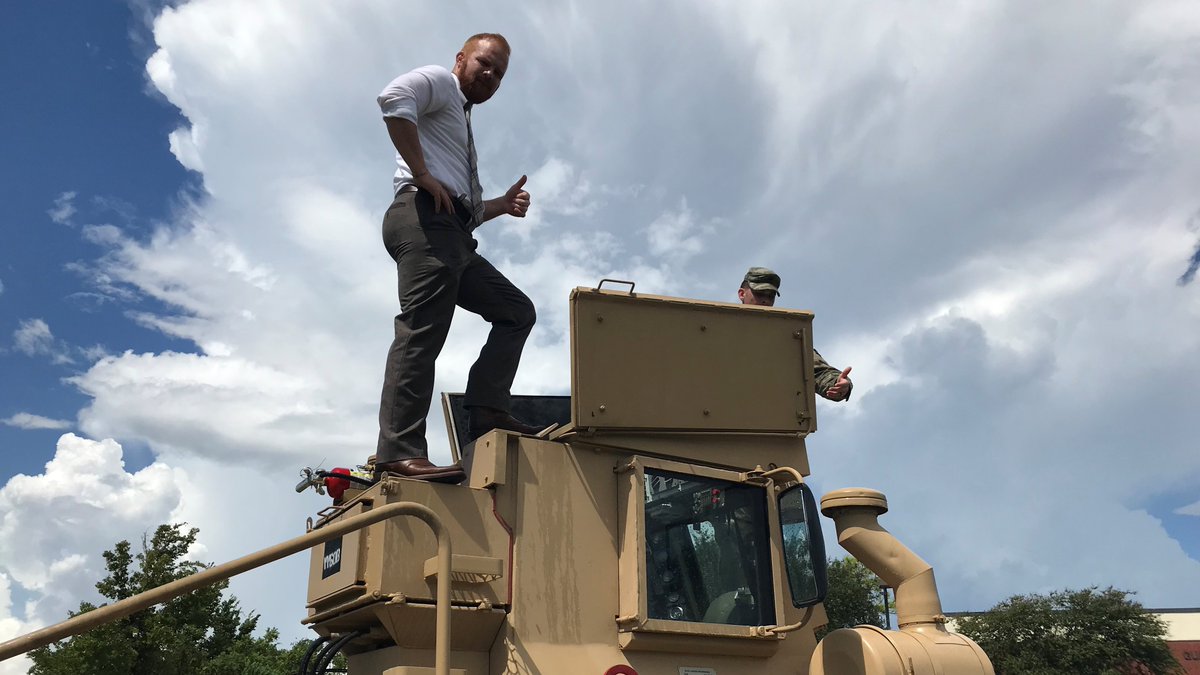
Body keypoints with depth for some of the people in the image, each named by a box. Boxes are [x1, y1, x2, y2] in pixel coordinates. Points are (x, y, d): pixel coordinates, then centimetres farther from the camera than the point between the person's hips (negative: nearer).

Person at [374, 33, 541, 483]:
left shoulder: (462, 127, 35)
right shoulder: (438, 82, 10)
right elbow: (394, 98, -16)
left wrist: (502, 205, 15)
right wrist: (421, 174, -17)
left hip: (455, 235, 10)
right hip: (425, 218, -10)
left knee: (517, 310, 8)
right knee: (422, 331, -19)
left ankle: (487, 410, -3)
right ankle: (399, 452, -24)